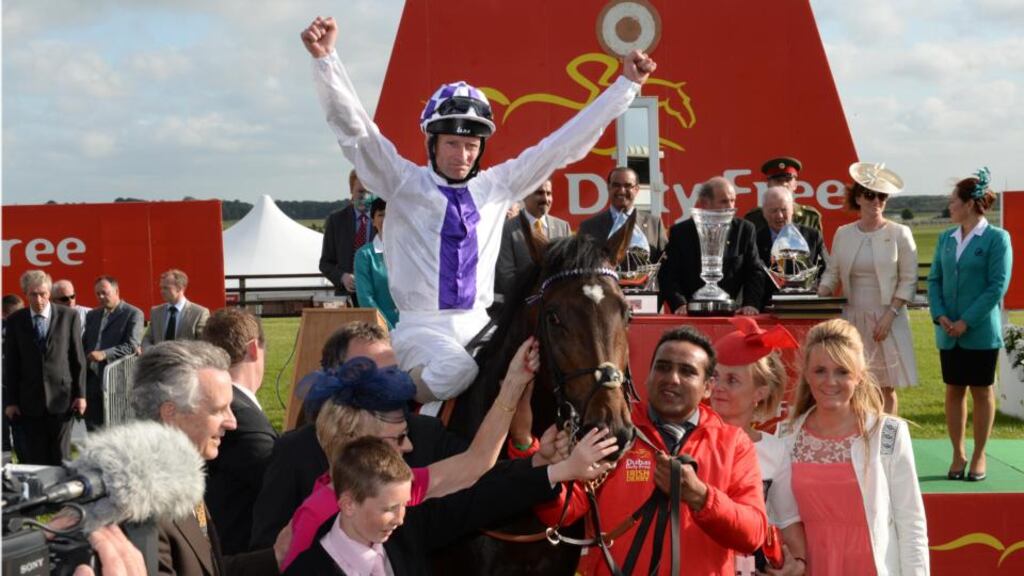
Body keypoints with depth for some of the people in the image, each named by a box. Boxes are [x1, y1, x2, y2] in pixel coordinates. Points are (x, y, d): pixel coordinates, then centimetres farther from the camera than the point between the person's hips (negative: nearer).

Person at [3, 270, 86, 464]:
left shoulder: (69, 316, 1)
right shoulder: (15, 321, 4)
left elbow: (78, 358, 3)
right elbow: (10, 364, 5)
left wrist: (80, 394, -1)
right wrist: (10, 401, 2)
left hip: (61, 398, -1)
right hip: (30, 401, 1)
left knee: (60, 458, 3)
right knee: (34, 461, 2)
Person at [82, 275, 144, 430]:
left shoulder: (133, 314, -1)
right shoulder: (92, 315, 20)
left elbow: (132, 345, -11)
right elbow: (84, 345, 22)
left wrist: (104, 354, -22)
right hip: (92, 381, 6)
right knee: (93, 429, 6)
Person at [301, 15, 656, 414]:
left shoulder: (497, 186, 11)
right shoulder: (404, 183, 2)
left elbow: (563, 144, 12)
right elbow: (354, 128, -8)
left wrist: (626, 85, 11)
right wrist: (325, 58, -22)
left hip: (478, 326, 5)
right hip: (421, 327, -4)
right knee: (455, 371, -34)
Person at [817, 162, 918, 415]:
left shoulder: (899, 234, -2)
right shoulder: (843, 234, 7)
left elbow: (908, 280, -3)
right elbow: (832, 274, 11)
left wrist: (889, 315, -12)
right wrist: (818, 300, -6)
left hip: (886, 320, -2)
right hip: (852, 318, 2)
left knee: (886, 388, 1)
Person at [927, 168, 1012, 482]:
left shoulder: (996, 238, -7)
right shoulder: (946, 238, 8)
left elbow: (998, 287, -12)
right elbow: (934, 279, 9)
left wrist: (966, 322, -16)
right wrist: (940, 316, -7)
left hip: (980, 331, -5)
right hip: (948, 332, 5)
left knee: (981, 392, 5)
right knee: (953, 391, 8)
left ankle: (979, 456, 15)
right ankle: (958, 455, 18)